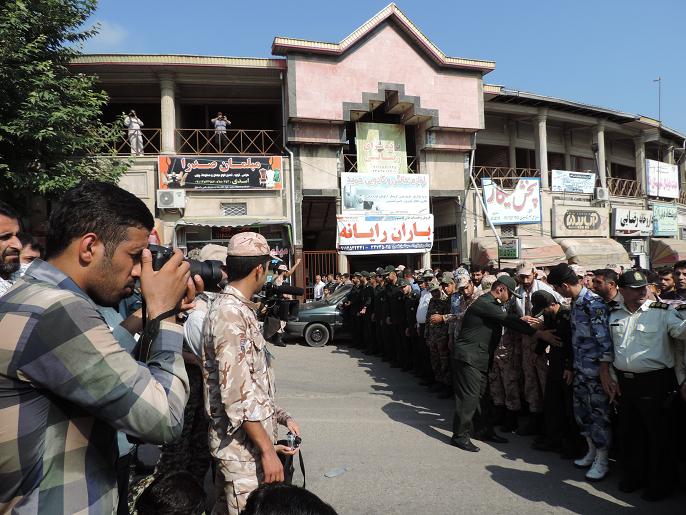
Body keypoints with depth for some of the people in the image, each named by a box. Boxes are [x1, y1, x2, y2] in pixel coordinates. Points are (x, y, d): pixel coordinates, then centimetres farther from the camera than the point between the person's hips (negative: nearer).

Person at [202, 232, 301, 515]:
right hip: (244, 443, -10)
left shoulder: (237, 308, 12)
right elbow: (237, 392, -25)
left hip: (241, 440, 10)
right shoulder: (231, 313, -20)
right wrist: (267, 449, -22)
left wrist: (279, 416, 13)